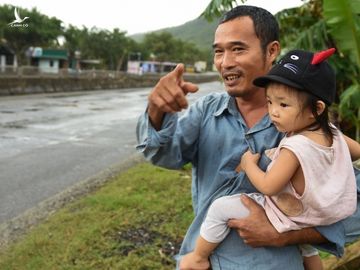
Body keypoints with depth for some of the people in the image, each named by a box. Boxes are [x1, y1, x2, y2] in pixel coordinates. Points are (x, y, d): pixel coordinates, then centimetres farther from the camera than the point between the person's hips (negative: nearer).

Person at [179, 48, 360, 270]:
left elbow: (268, 186, -29)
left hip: (283, 217, -8)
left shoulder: (295, 148, -32)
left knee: (220, 208, -5)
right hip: (310, 216, 9)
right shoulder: (333, 133, -8)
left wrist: (248, 163, -12)